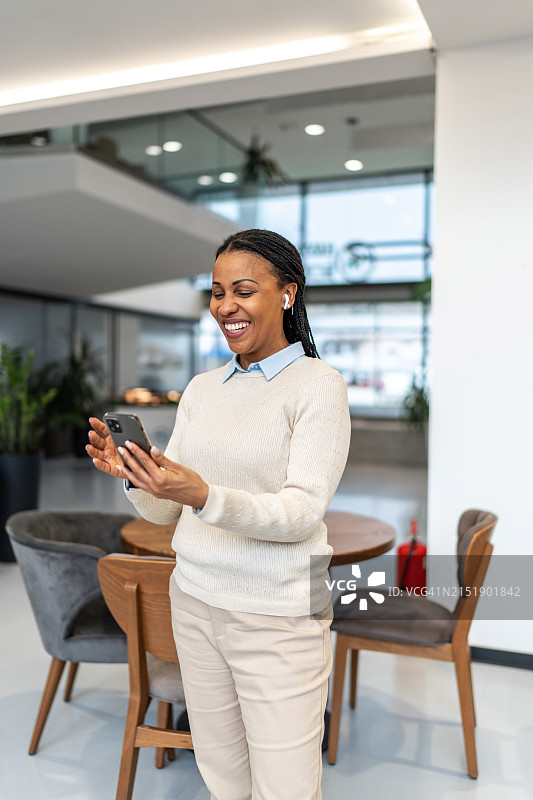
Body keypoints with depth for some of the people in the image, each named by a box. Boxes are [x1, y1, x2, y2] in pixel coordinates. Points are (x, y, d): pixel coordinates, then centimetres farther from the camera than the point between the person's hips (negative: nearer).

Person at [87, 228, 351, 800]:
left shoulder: (318, 385, -8)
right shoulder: (201, 388, 8)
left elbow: (303, 512, -17)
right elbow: (165, 511, 8)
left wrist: (204, 496, -31)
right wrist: (131, 474, -13)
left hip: (277, 616, -5)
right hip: (194, 602, 5)